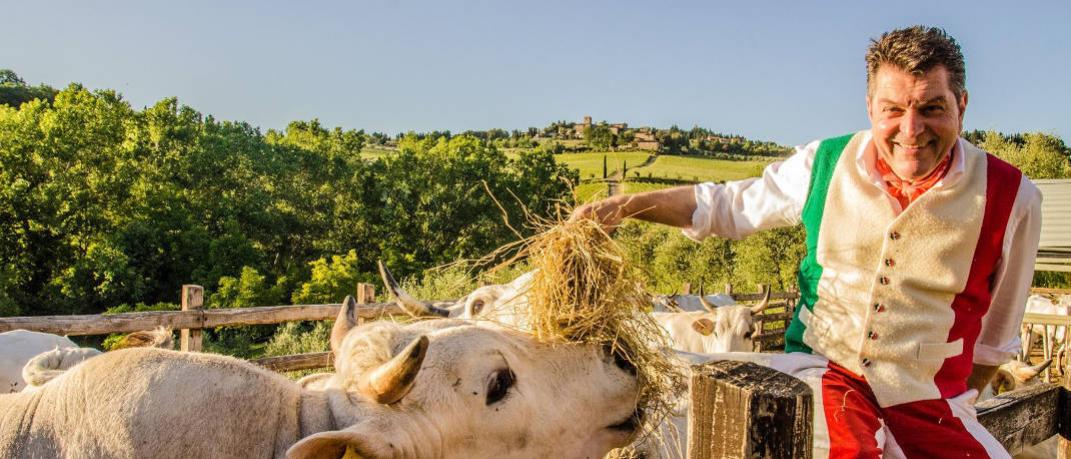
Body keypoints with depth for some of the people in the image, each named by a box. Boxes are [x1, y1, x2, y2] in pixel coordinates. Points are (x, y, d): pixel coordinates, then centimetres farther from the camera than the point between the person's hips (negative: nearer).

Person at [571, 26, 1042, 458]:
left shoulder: (1010, 198, -2)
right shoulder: (826, 164, -1)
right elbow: (727, 204, 11)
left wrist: (958, 405, 13)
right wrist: (621, 205, 1)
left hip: (928, 404, 3)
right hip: (821, 369, -2)